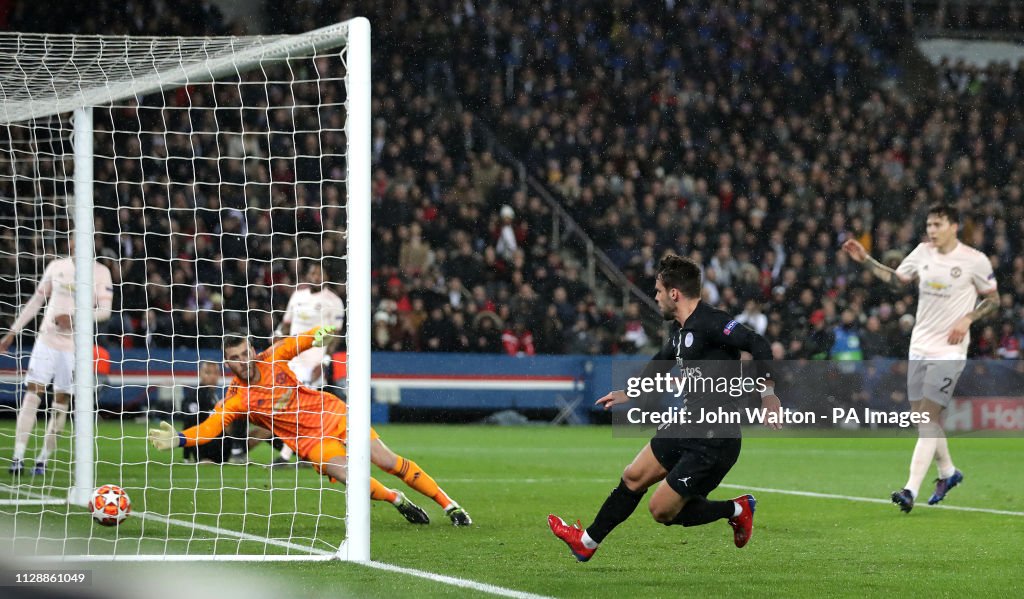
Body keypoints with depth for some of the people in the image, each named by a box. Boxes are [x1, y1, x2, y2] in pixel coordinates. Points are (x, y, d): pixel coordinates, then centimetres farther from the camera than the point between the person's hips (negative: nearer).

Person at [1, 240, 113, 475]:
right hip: (47, 339, 2)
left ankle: (43, 459, 9)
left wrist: (75, 318, -24)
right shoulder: (56, 266, 7)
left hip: (76, 346, -2)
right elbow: (36, 301, 15)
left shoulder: (100, 272, -2)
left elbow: (105, 310, -9)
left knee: (61, 403, 1)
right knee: (32, 393, -10)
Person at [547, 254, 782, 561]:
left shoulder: (709, 322, -20)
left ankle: (736, 510, 13)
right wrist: (629, 393, 40)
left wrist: (768, 392, -34)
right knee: (633, 478, 15)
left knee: (663, 510, -4)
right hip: (686, 428, 9)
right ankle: (587, 542, 30)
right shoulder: (680, 328, 10)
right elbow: (663, 360, 31)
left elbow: (758, 344, -30)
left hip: (714, 442, -9)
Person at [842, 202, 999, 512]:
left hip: (949, 350, -6)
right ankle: (948, 472, 34)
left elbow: (993, 300, 1)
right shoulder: (923, 252, 6)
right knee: (924, 417, 11)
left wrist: (968, 319, -14)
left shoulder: (974, 260, -8)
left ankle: (911, 490, -19)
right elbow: (897, 279, 19)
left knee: (928, 418, -14)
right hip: (919, 347, 6)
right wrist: (865, 260, 9)